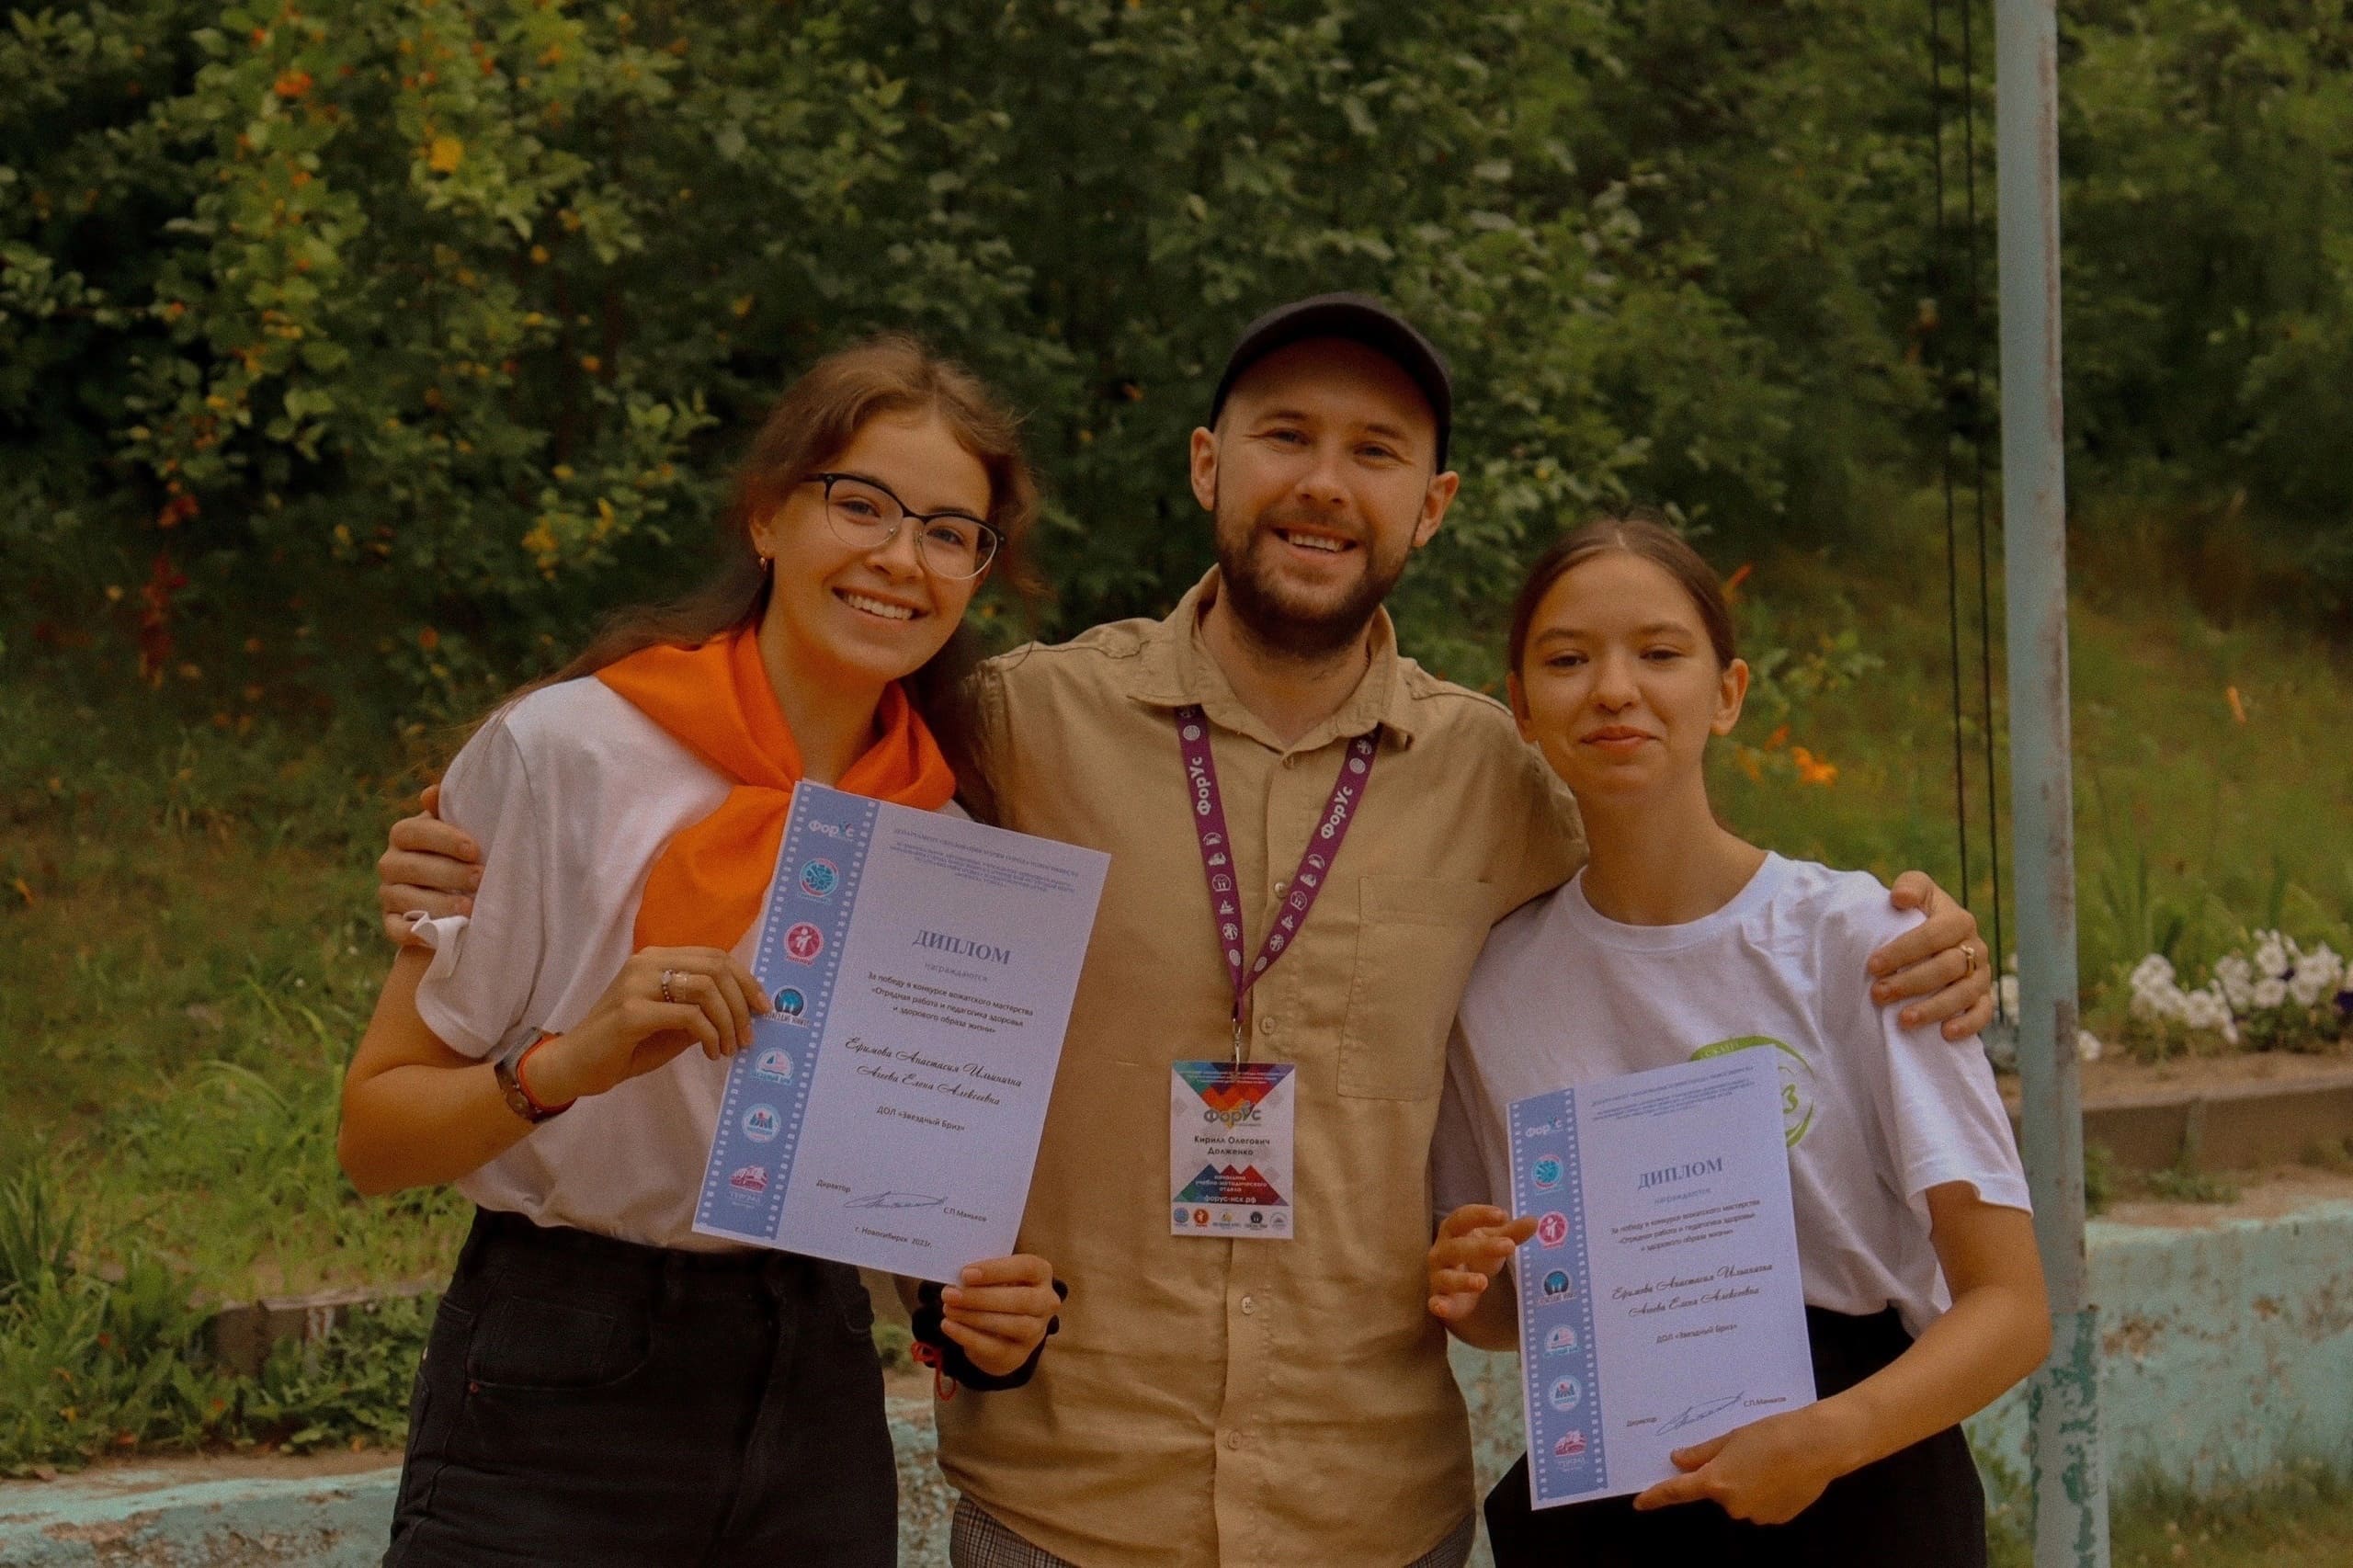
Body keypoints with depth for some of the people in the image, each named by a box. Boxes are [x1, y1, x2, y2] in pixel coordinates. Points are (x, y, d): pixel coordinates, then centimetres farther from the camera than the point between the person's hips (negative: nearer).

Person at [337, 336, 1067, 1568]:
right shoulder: (567, 751, -9)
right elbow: (374, 1133, -9)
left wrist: (974, 1307, -4)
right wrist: (569, 1063, -26)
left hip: (815, 1407, 5)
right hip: (558, 1410, -4)